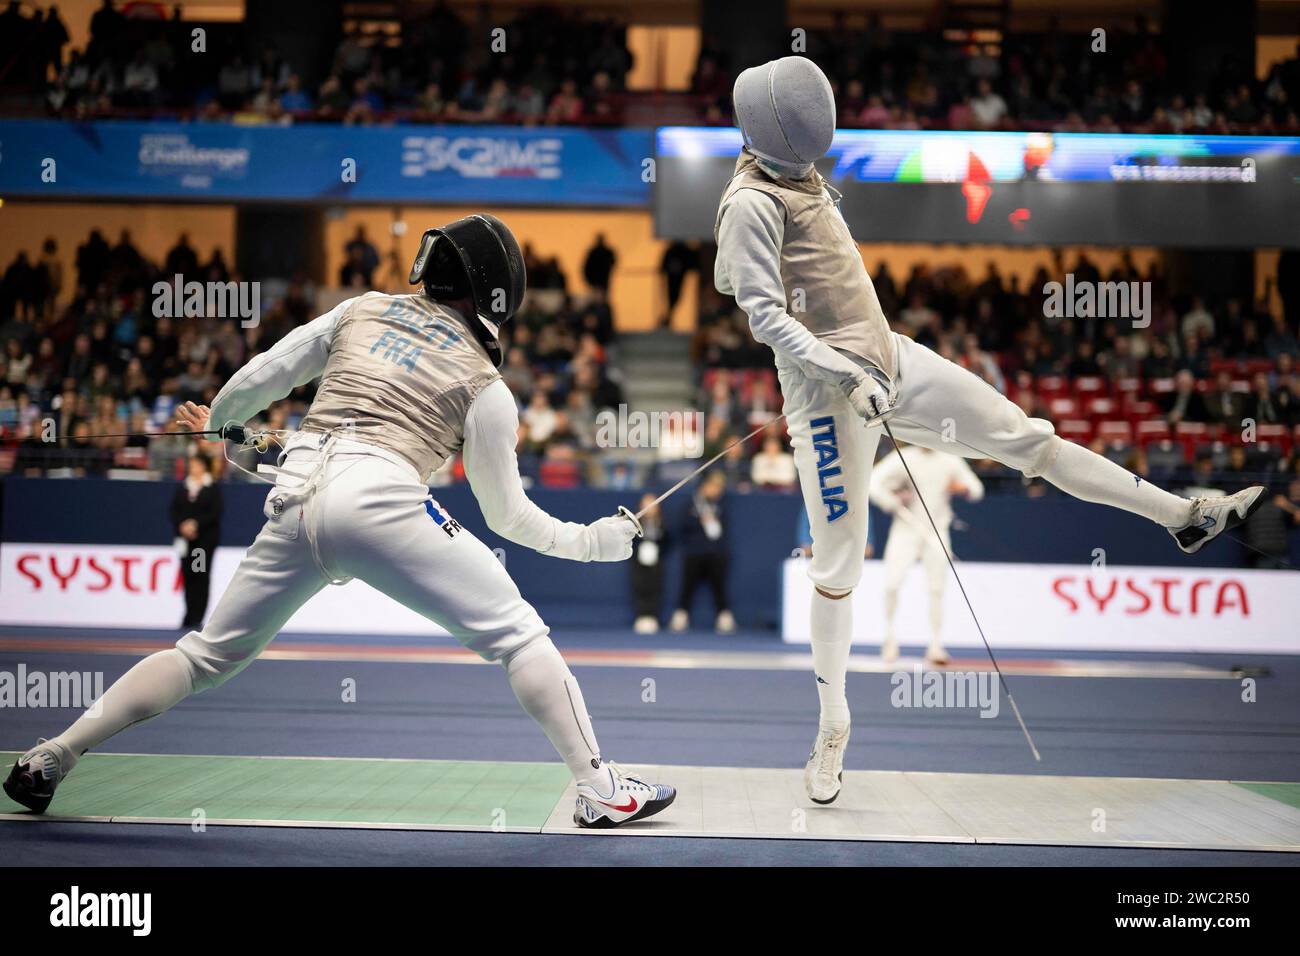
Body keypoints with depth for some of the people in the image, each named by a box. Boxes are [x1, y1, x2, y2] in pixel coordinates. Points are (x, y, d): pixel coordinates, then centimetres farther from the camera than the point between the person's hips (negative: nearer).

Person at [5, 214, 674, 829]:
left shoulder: (362, 311, 21)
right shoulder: (485, 385, 11)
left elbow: (256, 380, 21)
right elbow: (506, 513, 13)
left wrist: (217, 423, 41)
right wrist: (590, 541, 25)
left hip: (296, 497, 5)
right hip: (379, 500, -5)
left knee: (210, 656, 21)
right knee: (518, 636, 6)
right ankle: (600, 789, -2)